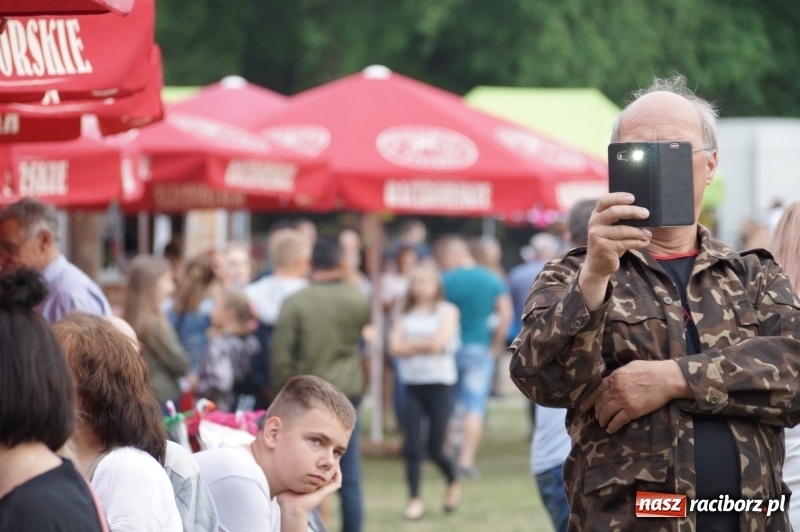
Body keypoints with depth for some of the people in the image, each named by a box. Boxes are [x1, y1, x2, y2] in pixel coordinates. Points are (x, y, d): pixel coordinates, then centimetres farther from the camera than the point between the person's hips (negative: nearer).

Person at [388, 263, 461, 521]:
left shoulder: (447, 311, 1)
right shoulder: (406, 314, 10)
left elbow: (438, 343, -12)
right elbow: (395, 347, -2)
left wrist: (410, 344, -1)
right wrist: (423, 346, -12)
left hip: (439, 383, -3)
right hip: (412, 384, 3)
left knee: (435, 449, -2)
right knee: (412, 447, -5)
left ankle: (453, 482, 26)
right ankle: (414, 499, 4)